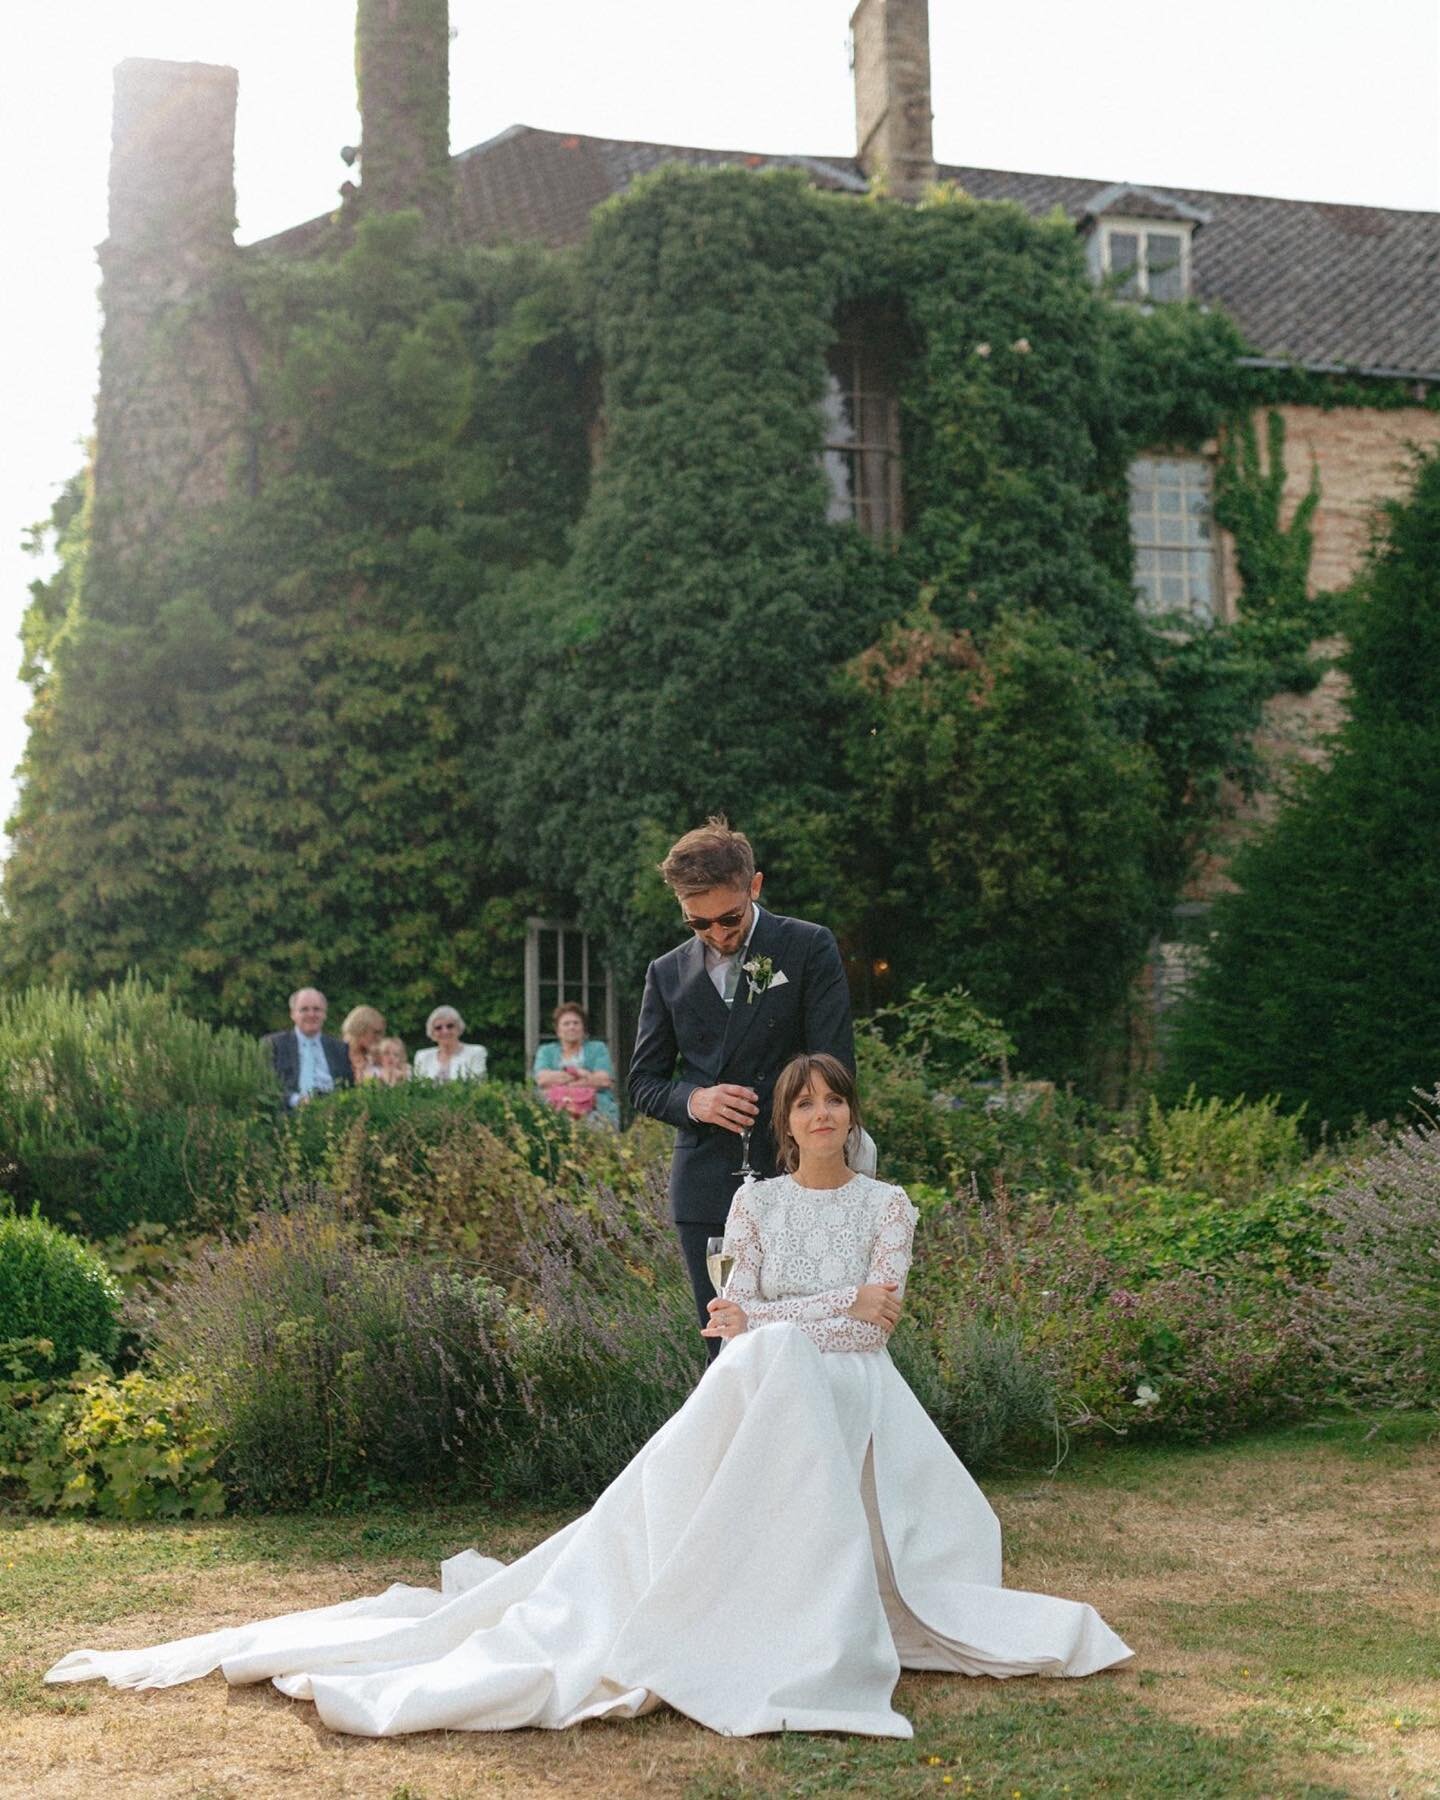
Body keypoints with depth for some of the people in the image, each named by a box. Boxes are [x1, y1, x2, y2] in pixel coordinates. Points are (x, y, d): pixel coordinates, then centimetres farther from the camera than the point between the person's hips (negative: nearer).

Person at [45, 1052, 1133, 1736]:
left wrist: (770, 1316, -7)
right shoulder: (756, 1201, 11)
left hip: (858, 1400, 1)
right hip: (768, 1397, -1)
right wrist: (841, 1305, -13)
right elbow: (744, 1310, 1)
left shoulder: (889, 1205, 10)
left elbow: (885, 1309, -4)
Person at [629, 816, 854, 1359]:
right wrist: (693, 1100, -8)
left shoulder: (810, 948, 0)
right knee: (725, 1347, 6)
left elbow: (834, 1066, -4)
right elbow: (644, 1082, 15)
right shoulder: (667, 973, 11)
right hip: (706, 1188, 3)